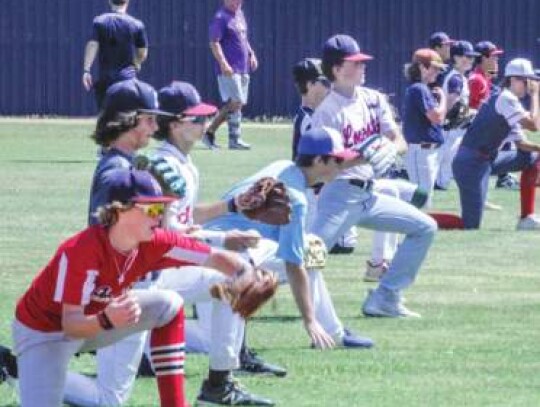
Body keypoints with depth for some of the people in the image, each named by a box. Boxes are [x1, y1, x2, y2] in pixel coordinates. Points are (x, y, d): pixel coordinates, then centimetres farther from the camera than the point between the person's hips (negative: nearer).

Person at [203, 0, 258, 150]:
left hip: (243, 69, 9)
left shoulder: (239, 14, 16)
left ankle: (210, 133, 16)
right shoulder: (220, 18, -11)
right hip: (229, 69, -9)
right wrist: (223, 63, -27)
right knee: (236, 102, -12)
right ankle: (235, 139, -8)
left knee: (236, 104, 9)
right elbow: (214, 43, -17)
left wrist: (251, 54, 14)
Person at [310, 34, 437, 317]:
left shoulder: (374, 100, 10)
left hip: (369, 195, 7)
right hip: (340, 195, -7)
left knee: (425, 228, 6)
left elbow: (400, 142, 9)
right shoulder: (327, 112, -10)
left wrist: (389, 147, -15)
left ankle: (384, 299, 5)